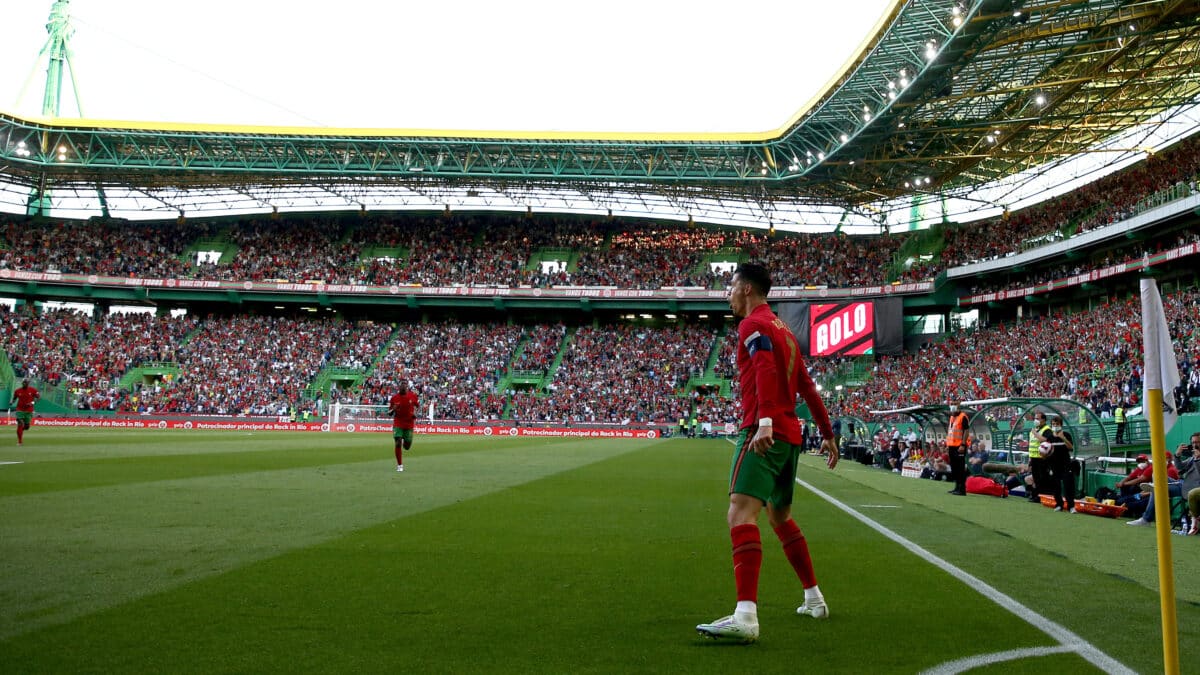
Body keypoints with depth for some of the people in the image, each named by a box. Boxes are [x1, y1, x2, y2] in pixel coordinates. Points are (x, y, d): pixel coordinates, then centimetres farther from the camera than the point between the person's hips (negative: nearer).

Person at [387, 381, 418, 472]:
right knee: (398, 443, -12)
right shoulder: (394, 398, -4)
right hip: (398, 424, -1)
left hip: (409, 424, 2)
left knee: (407, 446, 6)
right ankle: (399, 465, 0)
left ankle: (405, 444, 47)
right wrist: (393, 409, -20)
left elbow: (415, 406, 19)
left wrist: (414, 414, -1)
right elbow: (389, 413, 3)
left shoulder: (413, 396, -1)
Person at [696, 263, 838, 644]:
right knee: (780, 516, 24)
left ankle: (745, 617, -37)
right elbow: (807, 387, 25)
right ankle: (814, 600, 33)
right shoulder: (783, 329, 23)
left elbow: (766, 369, -22)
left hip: (763, 432, -10)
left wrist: (765, 421, -34)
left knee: (741, 511, -22)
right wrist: (827, 434, 29)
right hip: (789, 434, 10)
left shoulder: (753, 324, -5)